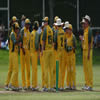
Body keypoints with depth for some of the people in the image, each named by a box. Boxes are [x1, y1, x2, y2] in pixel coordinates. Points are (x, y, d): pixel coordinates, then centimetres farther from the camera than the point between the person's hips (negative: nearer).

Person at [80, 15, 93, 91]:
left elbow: (89, 42, -18)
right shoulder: (85, 31, 18)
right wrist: (82, 39, 7)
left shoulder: (89, 30, -12)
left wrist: (88, 53, -21)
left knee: (89, 67, -10)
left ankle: (90, 85, -9)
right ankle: (87, 84, 17)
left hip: (88, 50, -10)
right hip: (84, 50, 10)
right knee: (85, 67, 12)